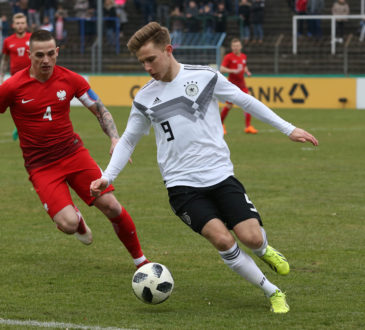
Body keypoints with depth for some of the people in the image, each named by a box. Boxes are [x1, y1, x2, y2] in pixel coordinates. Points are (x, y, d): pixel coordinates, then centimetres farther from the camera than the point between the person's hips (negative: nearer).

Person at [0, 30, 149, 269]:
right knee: (68, 225, -20)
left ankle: (141, 260, 12)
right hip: (41, 166, -3)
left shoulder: (70, 79, -3)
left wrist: (115, 138, -11)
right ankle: (77, 218, 20)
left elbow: (101, 110, 5)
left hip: (74, 153, 3)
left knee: (111, 207, -9)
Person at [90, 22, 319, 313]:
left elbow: (245, 101, 9)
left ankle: (264, 250, 25)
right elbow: (128, 141, 16)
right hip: (183, 185, 0)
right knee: (222, 239, -22)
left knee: (251, 237, -15)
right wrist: (107, 177, 4)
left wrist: (288, 129, 8)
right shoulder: (144, 99, 4)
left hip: (221, 175, 0)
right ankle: (273, 293, -5)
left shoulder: (205, 77, -1)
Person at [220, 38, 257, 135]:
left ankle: (248, 126, -5)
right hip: (232, 84, -5)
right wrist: (233, 71, -25)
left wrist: (247, 72, 6)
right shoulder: (228, 57, -7)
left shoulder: (243, 56, 10)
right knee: (229, 105, 0)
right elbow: (222, 69, -14)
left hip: (242, 84, 5)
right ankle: (220, 124, 21)